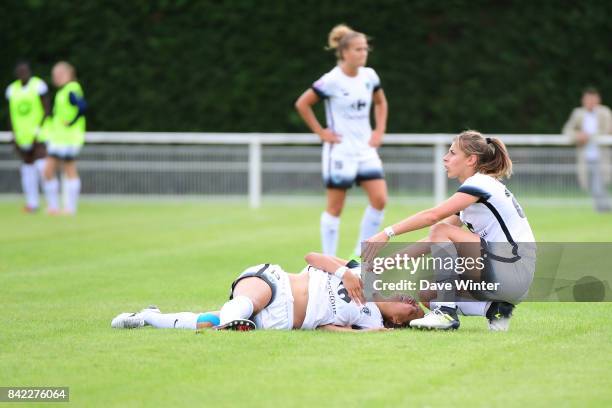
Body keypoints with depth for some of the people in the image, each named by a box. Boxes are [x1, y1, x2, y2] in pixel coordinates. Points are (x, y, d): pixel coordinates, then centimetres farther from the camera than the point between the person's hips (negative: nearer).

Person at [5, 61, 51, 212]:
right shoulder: (12, 89, 7)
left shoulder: (39, 85, -7)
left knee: (42, 165, -16)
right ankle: (32, 203, 14)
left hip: (38, 134, -5)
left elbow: (47, 109, -8)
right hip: (22, 135, 5)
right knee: (27, 166, 8)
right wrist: (14, 134, 8)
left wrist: (40, 129, -15)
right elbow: (11, 114, 13)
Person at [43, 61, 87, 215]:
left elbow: (82, 106, -28)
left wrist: (71, 123, -20)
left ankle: (70, 207, 4)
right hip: (57, 138, 9)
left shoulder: (72, 91, -14)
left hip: (69, 138, -9)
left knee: (69, 171, -2)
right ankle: (53, 205, 12)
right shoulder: (61, 92, 15)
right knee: (48, 171, 5)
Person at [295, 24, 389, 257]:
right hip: (340, 150, -6)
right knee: (335, 207, -1)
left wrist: (380, 130, 10)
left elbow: (380, 102, 22)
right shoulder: (332, 81, -13)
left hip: (365, 149, 6)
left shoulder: (369, 76, 4)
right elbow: (302, 104, -8)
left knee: (379, 199, -6)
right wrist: (320, 132, -9)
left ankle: (361, 255, 6)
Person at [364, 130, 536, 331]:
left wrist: (387, 233, -25)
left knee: (442, 232, -17)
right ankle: (494, 309, 0)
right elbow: (435, 241, 15)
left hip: (514, 274, -10)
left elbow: (433, 216, -22)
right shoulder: (474, 191, 19)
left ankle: (446, 313, -19)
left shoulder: (481, 184, -10)